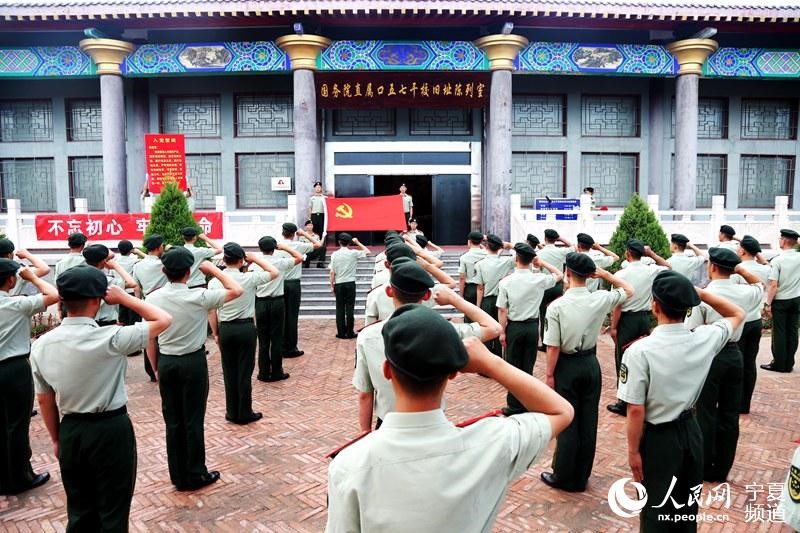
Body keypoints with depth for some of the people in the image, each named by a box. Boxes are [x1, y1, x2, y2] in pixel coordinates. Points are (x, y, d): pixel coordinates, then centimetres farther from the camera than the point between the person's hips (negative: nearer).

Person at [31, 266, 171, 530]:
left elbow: (44, 400, 5)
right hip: (111, 430, -5)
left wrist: (56, 439, 18)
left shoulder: (42, 345, -5)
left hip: (70, 432, 5)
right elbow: (163, 320, -13)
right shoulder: (110, 339, -21)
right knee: (113, 513, 11)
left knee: (79, 512, 21)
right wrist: (123, 297, -9)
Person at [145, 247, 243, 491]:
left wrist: (156, 369, 13)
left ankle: (178, 476, 23)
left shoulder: (152, 298, -5)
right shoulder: (198, 297, -17)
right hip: (193, 362, -4)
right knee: (193, 420, 6)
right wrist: (213, 269, -1)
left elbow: (149, 339, 2)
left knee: (172, 421, 12)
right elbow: (236, 290, -8)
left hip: (166, 362, 4)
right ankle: (195, 476, 17)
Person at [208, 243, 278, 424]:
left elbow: (211, 311, 1)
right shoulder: (249, 278, -12)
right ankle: (244, 413, 13)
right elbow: (274, 273, 0)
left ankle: (232, 412, 21)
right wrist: (256, 259, 3)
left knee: (229, 372, 12)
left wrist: (215, 333, 12)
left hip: (225, 329, 3)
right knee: (245, 372, 5)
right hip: (246, 328, -3)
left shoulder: (214, 282, -3)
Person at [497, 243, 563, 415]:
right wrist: (543, 263, 10)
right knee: (528, 366, 11)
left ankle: (514, 406, 12)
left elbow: (502, 310, -11)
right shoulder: (539, 279, -7)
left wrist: (502, 332, -3)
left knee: (513, 367, 7)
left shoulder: (506, 282, -13)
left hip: (514, 327, -2)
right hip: (532, 326, 2)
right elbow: (560, 275, 13)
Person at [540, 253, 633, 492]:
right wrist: (605, 274, 4)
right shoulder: (600, 300, -9)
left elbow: (553, 347, -16)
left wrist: (550, 374, -4)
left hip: (567, 367, -3)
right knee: (588, 421, 12)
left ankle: (563, 477, 19)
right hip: (590, 364, 4)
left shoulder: (557, 306, -19)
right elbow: (629, 290, 11)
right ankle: (581, 477, 24)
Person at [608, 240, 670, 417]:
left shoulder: (621, 274, -14)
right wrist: (652, 254, 12)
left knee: (623, 361, 2)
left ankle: (625, 404, 7)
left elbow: (618, 304, -14)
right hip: (644, 318, 5)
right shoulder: (651, 271, -2)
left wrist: (613, 327, -7)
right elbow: (668, 267, 21)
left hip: (627, 320, -5)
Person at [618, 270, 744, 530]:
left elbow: (636, 410, -21)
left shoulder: (639, 350, -25)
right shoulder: (705, 339, -11)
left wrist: (633, 451, -8)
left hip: (658, 439, -5)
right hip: (691, 431, 5)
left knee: (656, 512, 11)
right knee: (688, 505, 23)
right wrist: (699, 292, -2)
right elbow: (738, 314, 10)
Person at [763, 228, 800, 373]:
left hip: (780, 301, -5)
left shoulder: (777, 261, -17)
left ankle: (779, 364, 8)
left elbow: (773, 285, -17)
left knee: (779, 332, 3)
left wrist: (769, 303, -8)